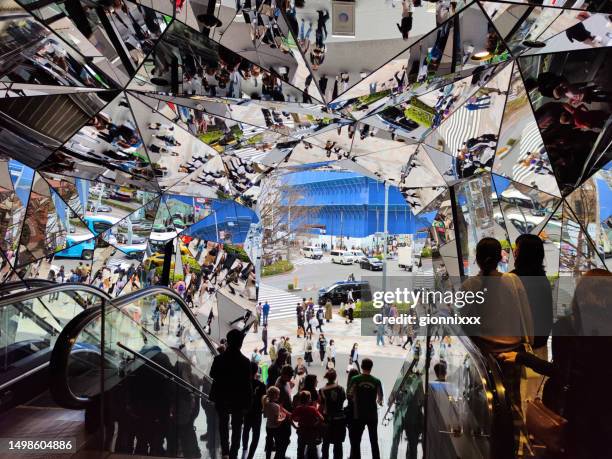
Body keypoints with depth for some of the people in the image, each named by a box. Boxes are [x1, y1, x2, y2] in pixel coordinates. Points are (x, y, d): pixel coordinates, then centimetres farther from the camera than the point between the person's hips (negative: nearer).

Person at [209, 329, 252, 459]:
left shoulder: (219, 359, -15)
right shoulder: (245, 361, -18)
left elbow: (213, 375, 1)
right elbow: (248, 383, -14)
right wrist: (248, 400, -4)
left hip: (222, 397, 2)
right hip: (238, 399, -2)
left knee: (223, 424, 24)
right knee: (236, 427, 14)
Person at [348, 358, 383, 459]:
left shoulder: (355, 379, -11)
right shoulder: (377, 381, -7)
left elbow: (349, 395, -11)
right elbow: (380, 399, 1)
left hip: (358, 415, -2)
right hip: (372, 415, 2)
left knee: (355, 441, 10)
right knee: (374, 441, 19)